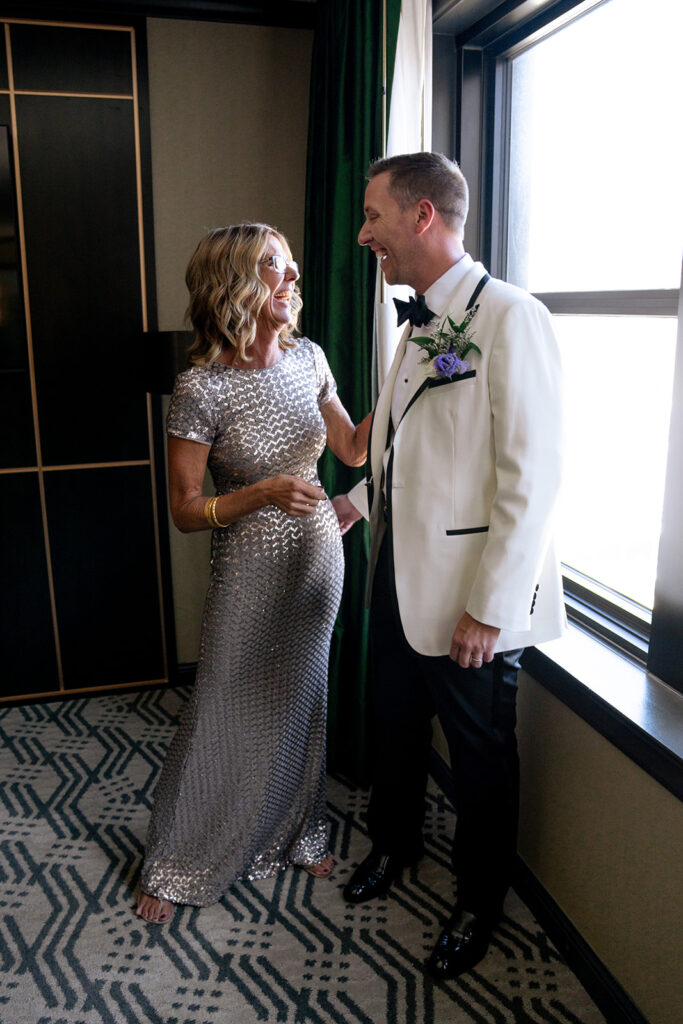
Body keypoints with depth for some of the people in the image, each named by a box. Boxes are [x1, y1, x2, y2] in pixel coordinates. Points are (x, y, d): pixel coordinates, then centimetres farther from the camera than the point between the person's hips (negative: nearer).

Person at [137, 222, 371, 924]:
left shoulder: (308, 358, -1)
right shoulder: (201, 388, -18)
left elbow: (352, 449, 8)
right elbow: (185, 510, -13)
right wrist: (265, 492, -28)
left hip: (318, 557, 5)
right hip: (250, 570, -5)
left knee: (300, 701, 20)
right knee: (223, 715, 8)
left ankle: (297, 833, 44)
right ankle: (172, 864, 33)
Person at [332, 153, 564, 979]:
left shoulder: (510, 319, -18)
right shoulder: (419, 324, 9)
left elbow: (530, 478, -21)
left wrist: (489, 608, -21)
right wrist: (360, 496, 10)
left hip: (468, 600, -7)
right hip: (398, 577, 8)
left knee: (480, 758, 14)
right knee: (393, 727, 24)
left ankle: (479, 904, 39)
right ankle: (393, 842, 52)